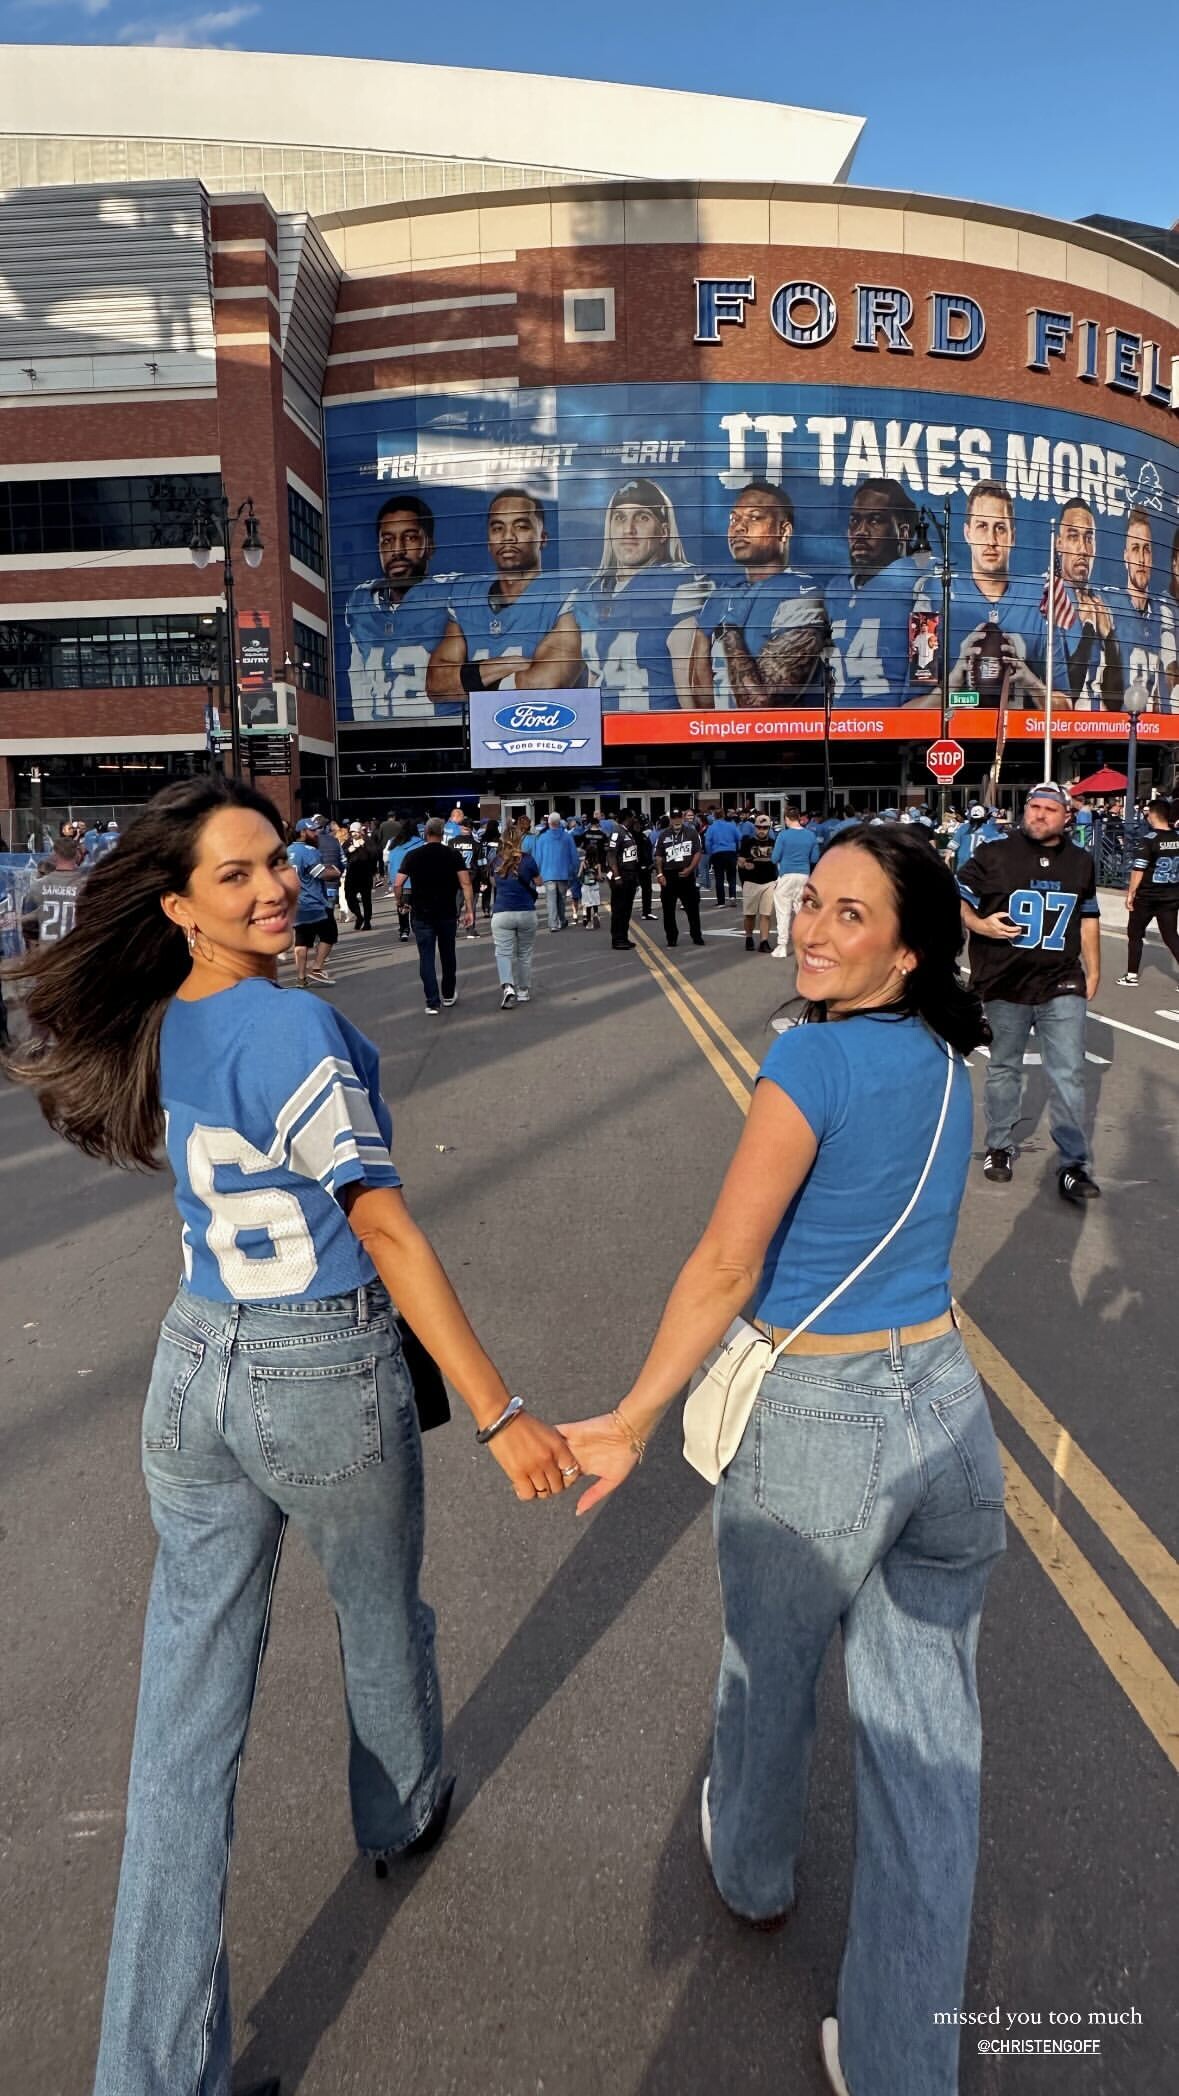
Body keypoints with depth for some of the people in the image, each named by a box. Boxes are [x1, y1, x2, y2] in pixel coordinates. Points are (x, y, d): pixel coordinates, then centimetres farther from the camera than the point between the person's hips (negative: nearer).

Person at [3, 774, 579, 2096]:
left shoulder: (155, 1029, 1)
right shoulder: (292, 1028, -22)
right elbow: (382, 1225, -26)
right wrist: (497, 1412, -24)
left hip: (194, 1370, 6)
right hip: (328, 1381, -5)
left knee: (187, 1712, 12)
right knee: (381, 1622, 25)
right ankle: (399, 1818, 54)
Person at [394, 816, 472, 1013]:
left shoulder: (413, 856, -1)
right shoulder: (453, 854, -1)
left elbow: (398, 884, -5)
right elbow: (465, 883, -10)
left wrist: (398, 901, 13)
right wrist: (469, 909, -9)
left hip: (421, 914, -1)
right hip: (448, 913, 1)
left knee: (426, 957, 1)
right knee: (448, 954, 17)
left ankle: (432, 1002, -5)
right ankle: (448, 995, 30)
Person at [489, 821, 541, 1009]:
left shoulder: (496, 861, 3)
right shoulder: (527, 859, -4)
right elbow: (538, 881, 10)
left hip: (501, 913, 0)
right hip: (526, 912, 0)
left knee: (503, 953, -1)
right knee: (524, 954, 13)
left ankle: (507, 986, -23)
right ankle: (523, 992, 22)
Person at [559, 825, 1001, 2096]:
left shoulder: (814, 1055, -19)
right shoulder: (946, 1063, 4)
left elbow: (726, 1266, -21)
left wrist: (633, 1420, -15)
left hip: (812, 1428, -5)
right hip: (948, 1413, 6)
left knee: (767, 1673, 24)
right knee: (927, 1737, 15)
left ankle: (751, 1870, 54)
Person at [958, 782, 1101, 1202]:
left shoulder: (1080, 863, 10)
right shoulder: (993, 856, -4)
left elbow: (1088, 918, 18)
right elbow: (956, 901, -1)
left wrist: (1093, 970, 17)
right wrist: (979, 924, -19)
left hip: (1062, 986, 2)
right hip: (1005, 984, -2)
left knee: (1069, 1077, -2)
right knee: (1004, 1069, 12)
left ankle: (1074, 1165, 4)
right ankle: (999, 1147, 29)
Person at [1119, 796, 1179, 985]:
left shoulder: (1150, 839, -15)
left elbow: (1138, 870, -16)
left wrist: (1131, 893, -9)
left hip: (1147, 896, -5)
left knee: (1135, 934, 12)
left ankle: (1131, 975, 15)